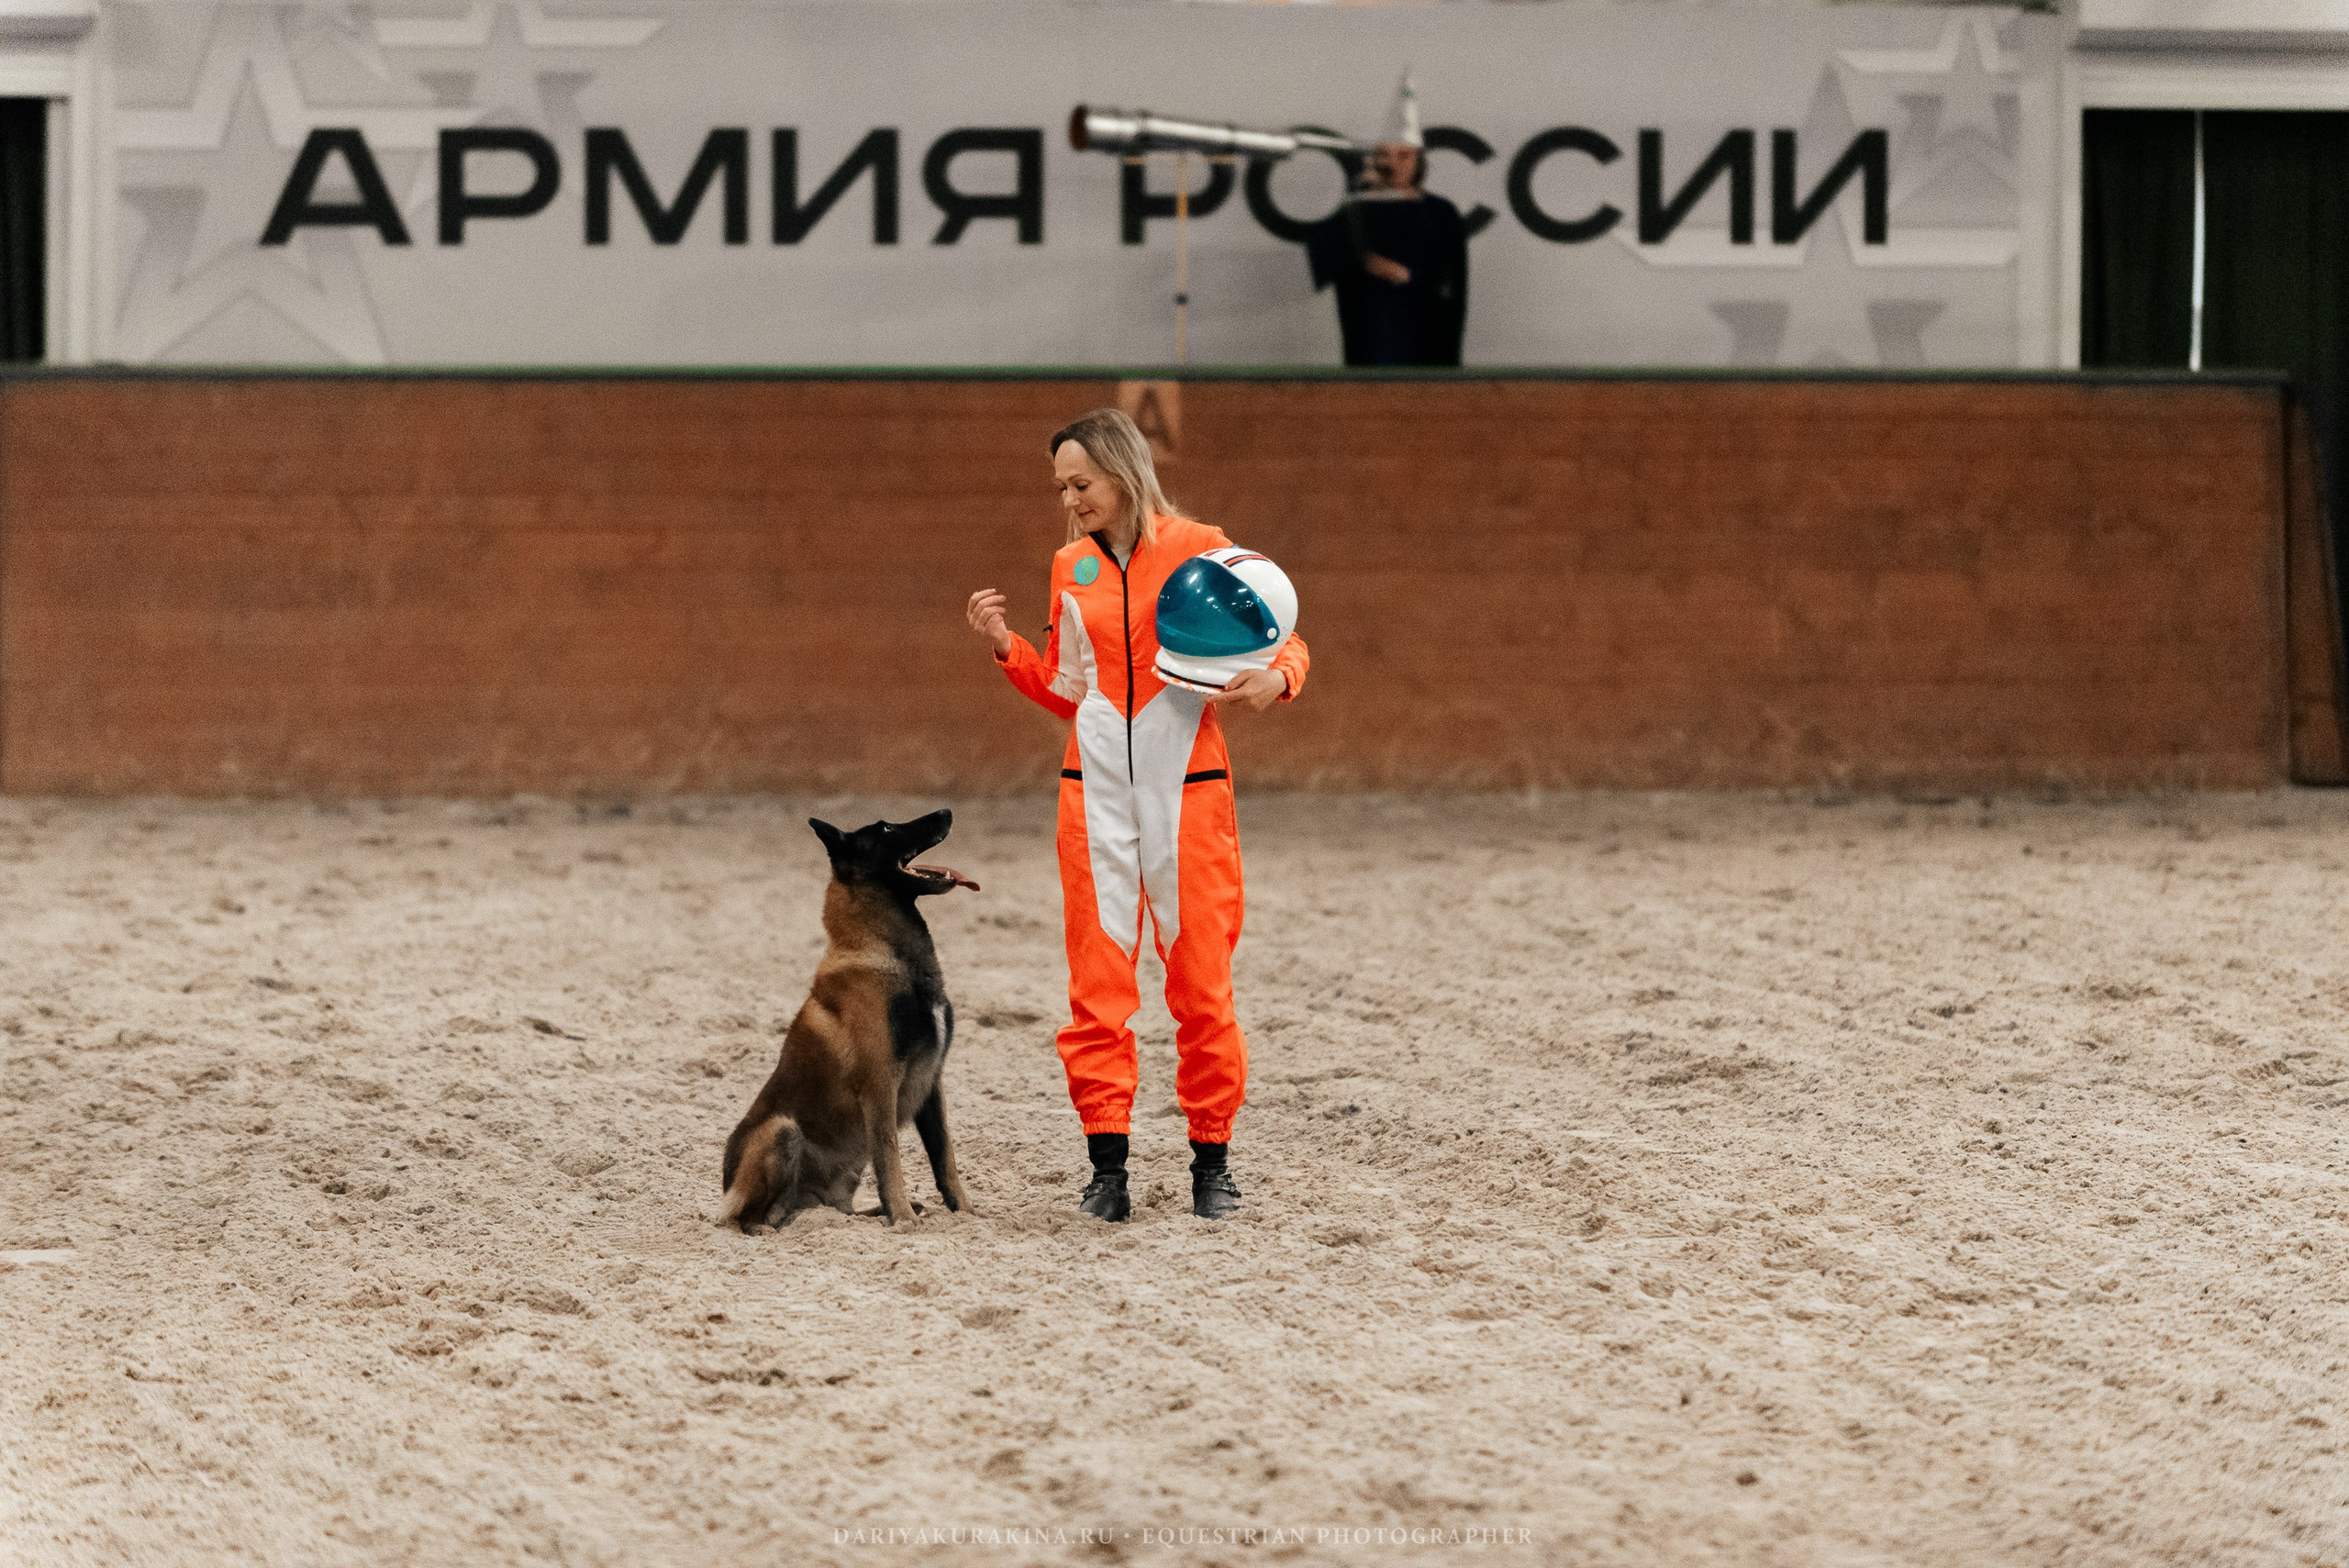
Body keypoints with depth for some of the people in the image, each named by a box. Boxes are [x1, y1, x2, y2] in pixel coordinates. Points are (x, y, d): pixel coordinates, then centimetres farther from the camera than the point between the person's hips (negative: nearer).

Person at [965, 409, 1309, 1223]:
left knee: (1201, 980, 0)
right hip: (1095, 784, 3)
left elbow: (1282, 639, 2)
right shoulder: (1072, 567, 9)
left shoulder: (1199, 549, -3)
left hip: (1187, 786, -3)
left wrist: (1275, 678, -19)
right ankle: (1108, 1165, 2)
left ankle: (1211, 1161, 10)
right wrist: (1006, 647, 2)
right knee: (1097, 980, -1)